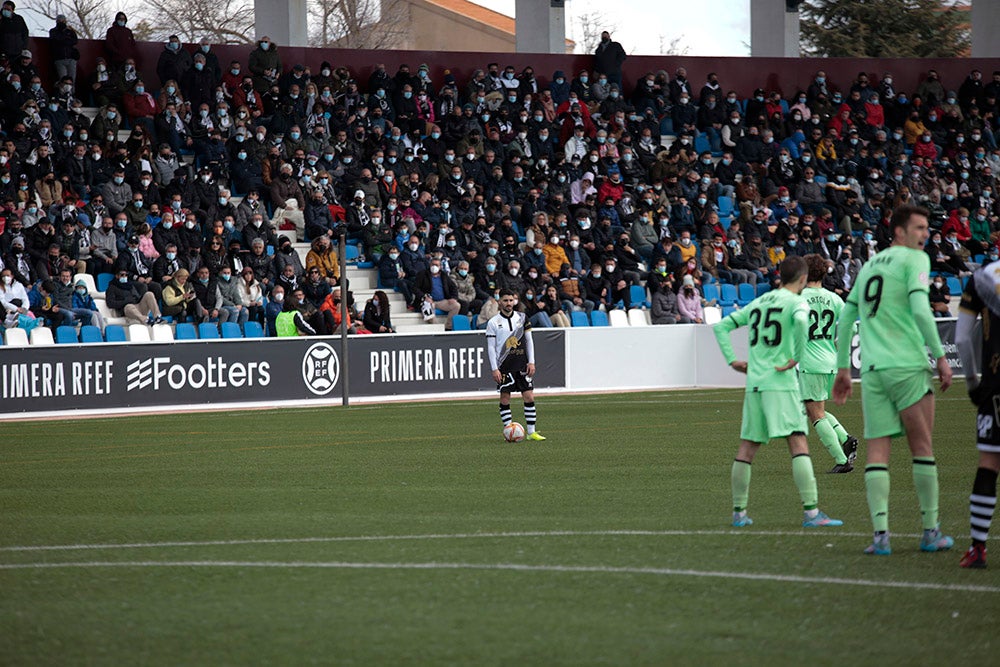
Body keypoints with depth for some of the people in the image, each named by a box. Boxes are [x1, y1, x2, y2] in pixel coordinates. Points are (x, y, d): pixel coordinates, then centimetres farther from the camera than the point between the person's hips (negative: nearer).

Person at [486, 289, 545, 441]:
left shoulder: (522, 318, 8)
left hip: (522, 364, 3)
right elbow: (490, 347, -2)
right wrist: (494, 369, -8)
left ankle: (531, 432, 2)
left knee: (529, 397, -2)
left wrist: (531, 362, 3)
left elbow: (529, 341, 12)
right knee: (505, 398, -2)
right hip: (504, 366, -3)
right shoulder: (493, 322, -1)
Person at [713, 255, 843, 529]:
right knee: (799, 443, -9)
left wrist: (732, 360, 14)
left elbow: (721, 326, 20)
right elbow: (801, 321, -26)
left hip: (754, 383, 6)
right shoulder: (796, 301, -2)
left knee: (747, 447, 12)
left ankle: (738, 512, 16)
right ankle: (811, 512, -17)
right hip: (781, 383, -6)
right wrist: (797, 358, -18)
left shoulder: (758, 302, 19)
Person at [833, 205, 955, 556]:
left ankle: (880, 533, -9)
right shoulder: (915, 259, -1)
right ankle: (930, 532, 6)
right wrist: (940, 356, -10)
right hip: (907, 367, -5)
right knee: (922, 448, 4)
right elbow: (920, 310, -14)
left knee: (877, 451, 1)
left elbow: (845, 320, 21)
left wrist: (843, 368, 27)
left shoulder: (870, 265, 19)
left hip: (872, 369, 5)